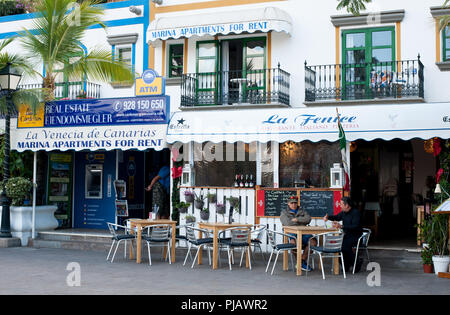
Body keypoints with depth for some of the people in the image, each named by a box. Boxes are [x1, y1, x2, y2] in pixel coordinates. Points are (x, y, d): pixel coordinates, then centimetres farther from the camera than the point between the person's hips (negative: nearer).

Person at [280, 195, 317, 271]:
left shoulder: (302, 212, 25)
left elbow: (308, 219, 3)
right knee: (293, 242, -39)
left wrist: (297, 219, -3)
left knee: (313, 242, -27)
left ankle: (303, 260, -8)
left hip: (303, 233, 3)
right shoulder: (284, 212, 16)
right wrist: (301, 222, 6)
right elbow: (288, 223, -4)